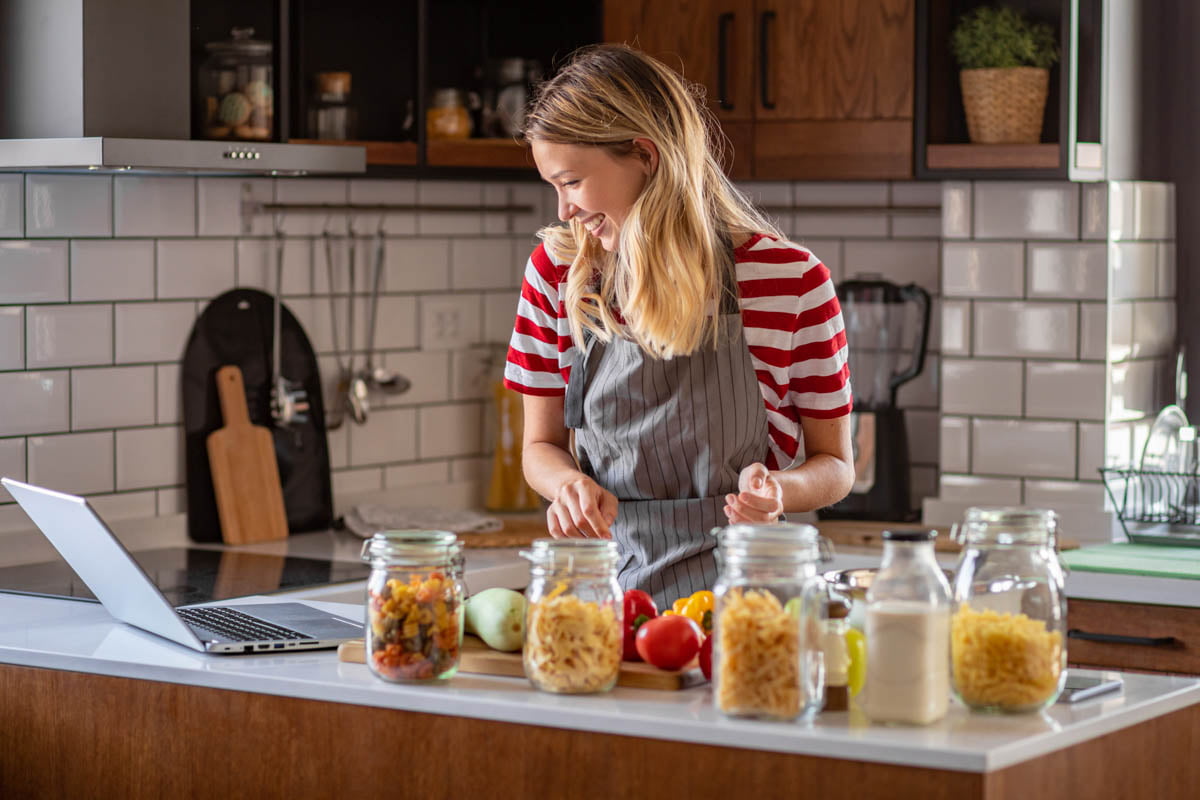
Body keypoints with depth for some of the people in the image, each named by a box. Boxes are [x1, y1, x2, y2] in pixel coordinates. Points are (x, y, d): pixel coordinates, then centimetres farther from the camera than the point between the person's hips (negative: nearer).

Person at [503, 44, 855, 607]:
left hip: (733, 586, -3)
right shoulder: (555, 272, 6)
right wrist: (569, 484, -8)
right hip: (602, 582, 3)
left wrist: (778, 491, -15)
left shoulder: (790, 279, -3)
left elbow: (834, 464, 7)